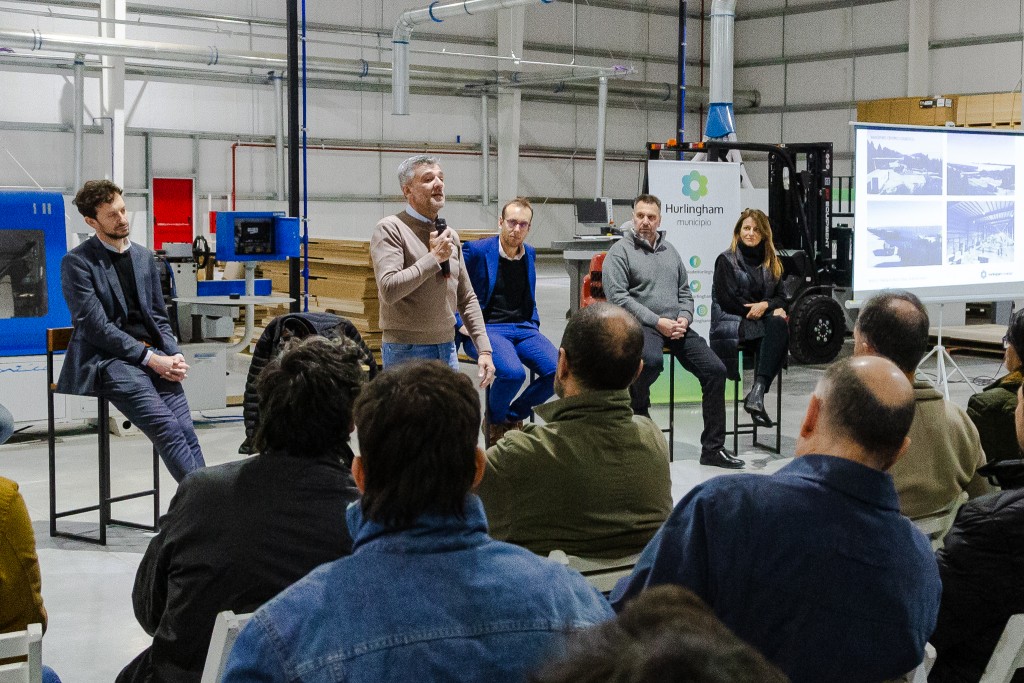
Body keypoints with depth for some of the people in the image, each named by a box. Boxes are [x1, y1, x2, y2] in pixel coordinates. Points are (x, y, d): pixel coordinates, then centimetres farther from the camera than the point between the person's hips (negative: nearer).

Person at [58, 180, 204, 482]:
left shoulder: (144, 256, 18)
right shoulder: (76, 262, 0)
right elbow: (97, 326, -9)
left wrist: (174, 355, 0)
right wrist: (151, 358, -15)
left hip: (152, 356, 5)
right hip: (104, 359, -5)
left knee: (184, 428, -19)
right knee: (165, 426, -27)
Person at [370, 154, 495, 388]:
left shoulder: (450, 236, 13)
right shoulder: (390, 229, -8)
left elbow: (467, 298, 17)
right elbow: (389, 289, -21)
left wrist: (484, 349, 9)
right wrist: (434, 257, -16)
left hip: (447, 348, 6)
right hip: (407, 351, -6)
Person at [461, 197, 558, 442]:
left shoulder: (530, 254, 15)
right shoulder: (476, 251, -4)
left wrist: (534, 324, 13)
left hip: (523, 328, 6)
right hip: (485, 328, -6)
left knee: (558, 371, -20)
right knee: (513, 372, -34)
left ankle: (513, 416, 5)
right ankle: (495, 422, -1)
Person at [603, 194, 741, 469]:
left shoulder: (669, 250, 21)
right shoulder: (620, 251, 1)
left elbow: (685, 292, 23)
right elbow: (618, 297, -10)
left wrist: (684, 318, 0)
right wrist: (657, 322, -15)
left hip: (676, 326, 6)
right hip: (640, 325, -6)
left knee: (715, 369, -9)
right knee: (651, 361, -39)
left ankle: (713, 447, -2)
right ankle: (637, 413, -10)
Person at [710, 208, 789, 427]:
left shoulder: (771, 263, 22)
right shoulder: (726, 260, 5)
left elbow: (780, 297, 14)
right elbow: (727, 301, -7)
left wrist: (766, 305, -12)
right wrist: (773, 311, -9)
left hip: (760, 322, 5)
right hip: (731, 323, -5)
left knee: (778, 324, -33)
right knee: (777, 324, -33)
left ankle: (757, 392, -43)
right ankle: (757, 394, -38)